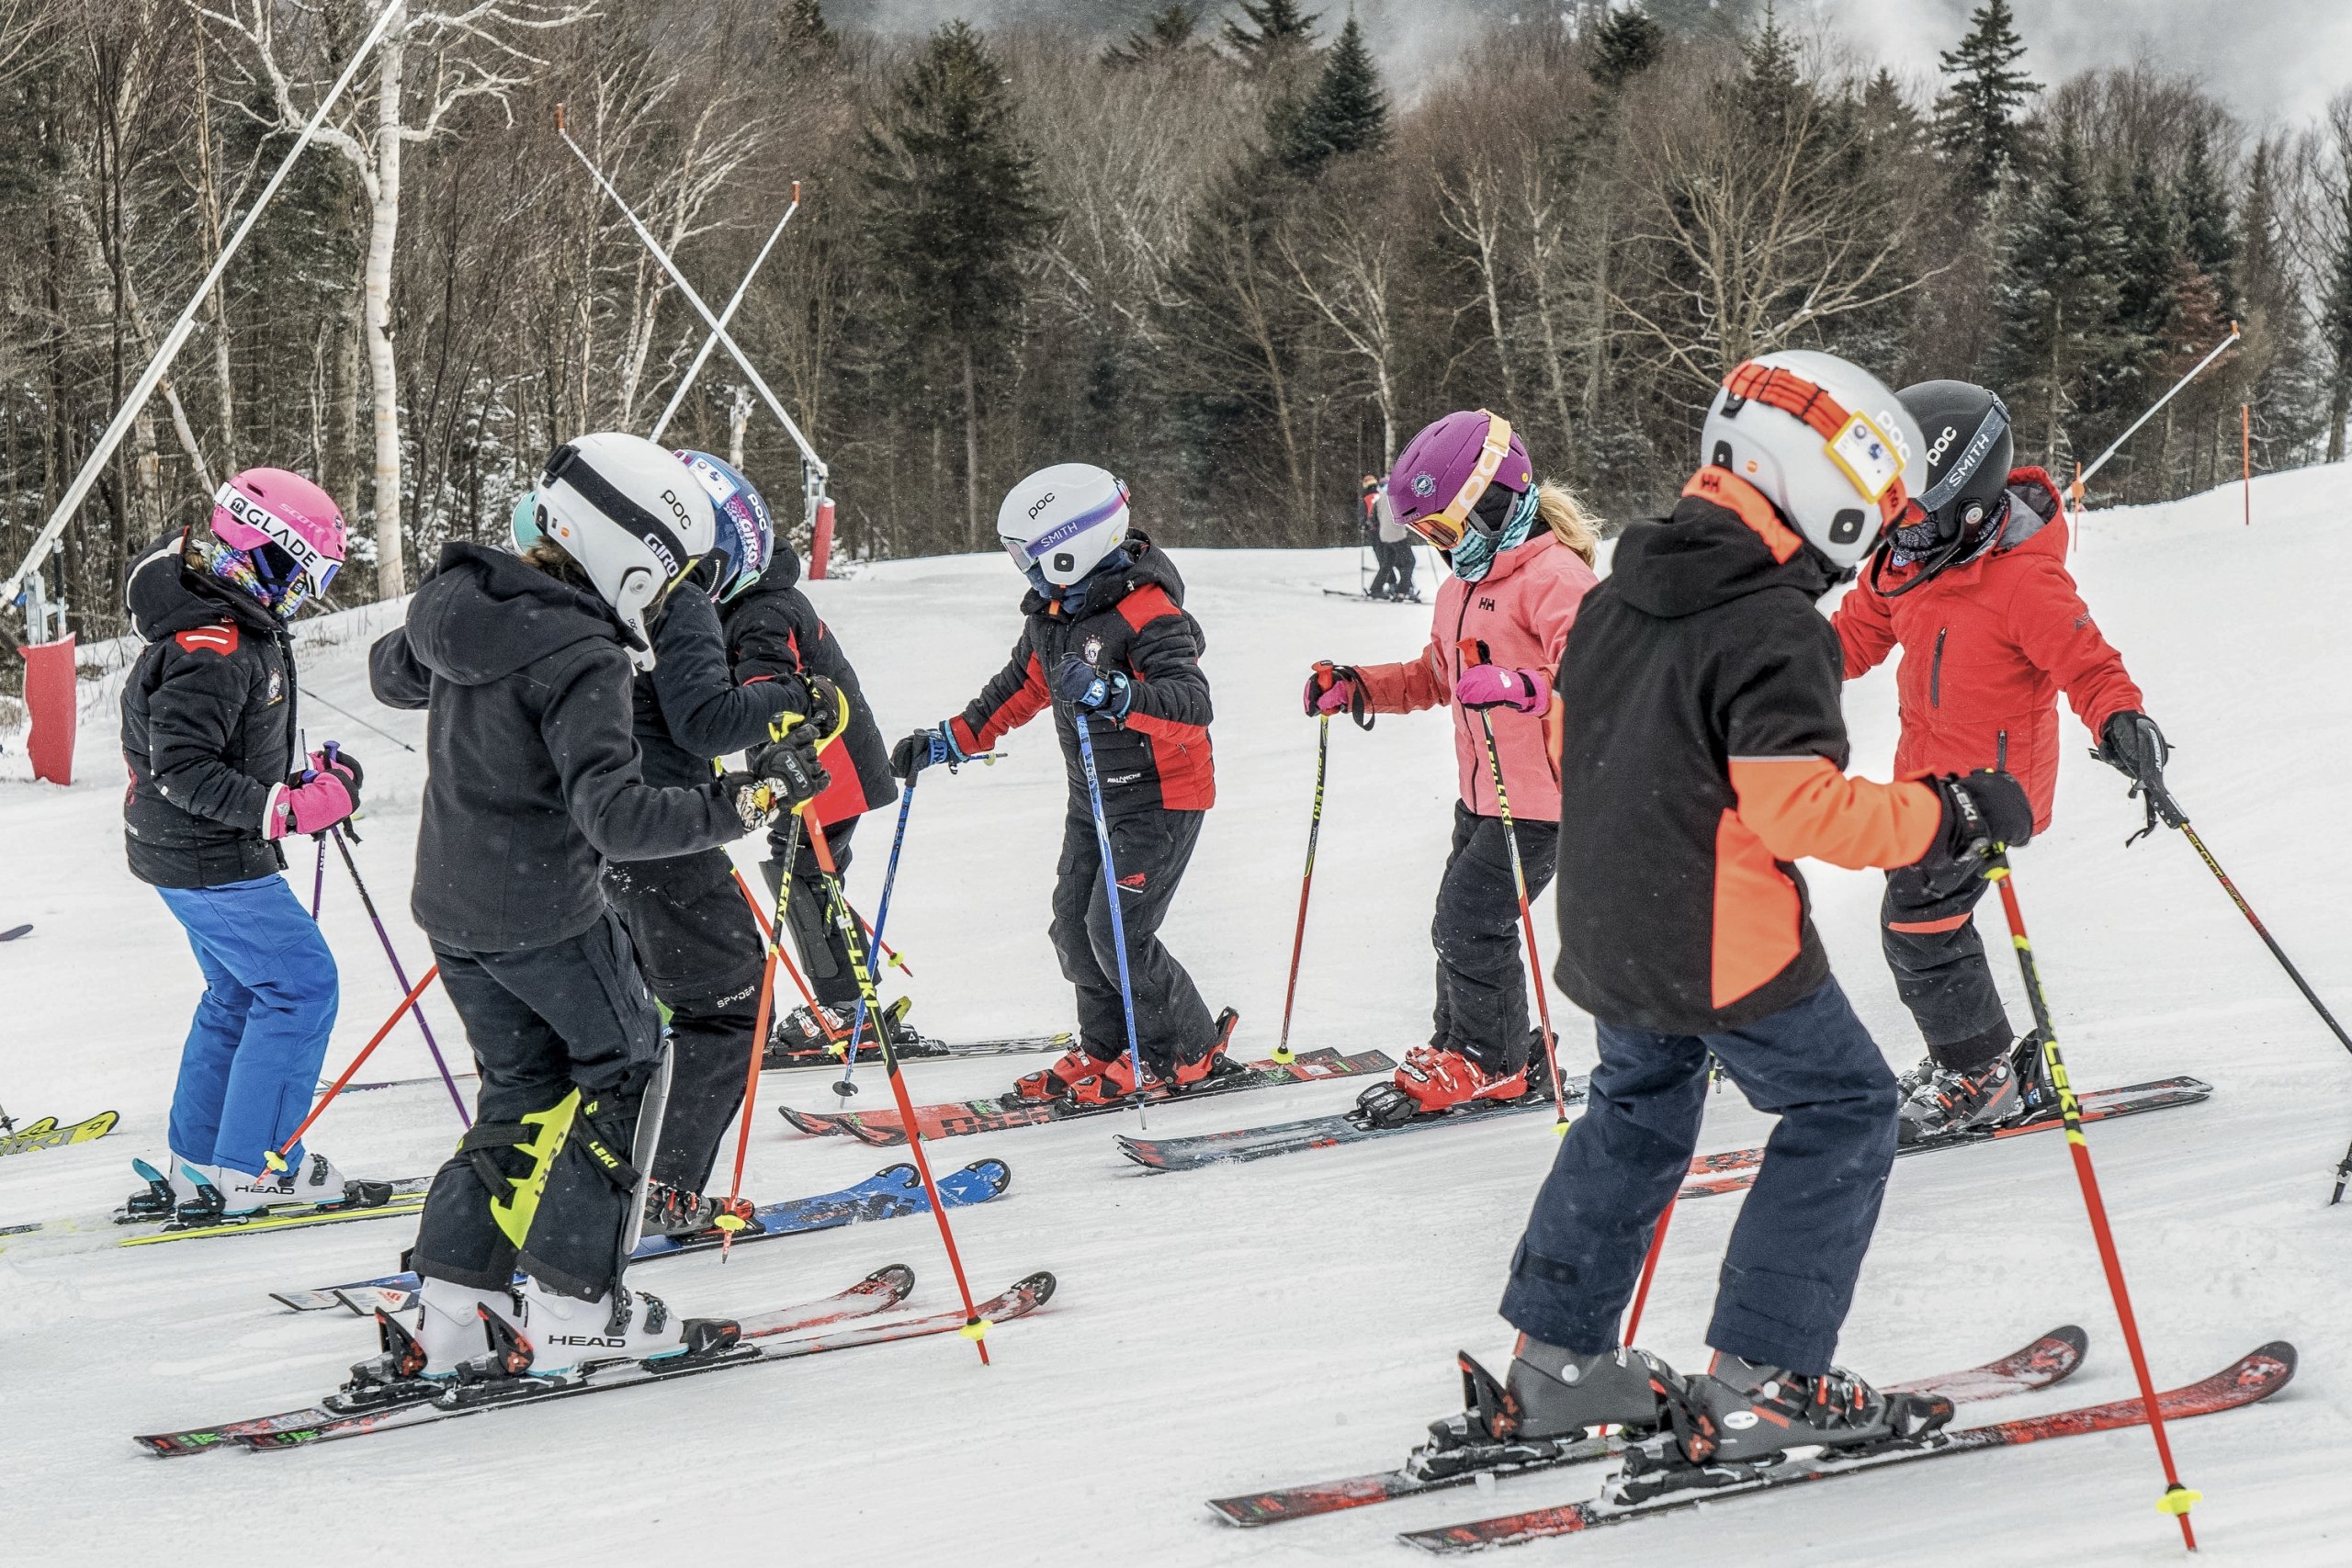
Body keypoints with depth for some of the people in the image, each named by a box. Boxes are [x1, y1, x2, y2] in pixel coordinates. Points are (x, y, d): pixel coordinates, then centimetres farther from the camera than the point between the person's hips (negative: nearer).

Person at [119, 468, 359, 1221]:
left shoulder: (241, 626, 9)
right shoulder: (210, 649, -24)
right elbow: (182, 769, -28)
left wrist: (307, 777, 8)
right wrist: (290, 810, -30)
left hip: (201, 853, 11)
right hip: (210, 861, -11)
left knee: (240, 994, 19)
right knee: (301, 987, -5)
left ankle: (197, 1165, 25)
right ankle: (252, 1164, -1)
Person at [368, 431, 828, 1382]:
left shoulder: (464, 603, 2)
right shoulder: (580, 659, -24)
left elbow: (391, 671, 22)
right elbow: (612, 811, -32)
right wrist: (745, 800, -34)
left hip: (451, 905, 8)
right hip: (544, 913, -8)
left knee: (525, 1089, 18)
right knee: (623, 1068, 10)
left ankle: (455, 1307, 12)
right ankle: (573, 1304, 7)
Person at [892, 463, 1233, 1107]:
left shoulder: (1149, 615, -25)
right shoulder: (1054, 611, 3)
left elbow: (1191, 705, -37)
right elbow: (1023, 686, 18)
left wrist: (1113, 694, -51)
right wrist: (949, 740, 12)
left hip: (1160, 796, -9)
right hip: (1093, 795, 9)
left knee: (1116, 932, -10)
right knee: (1074, 925, 8)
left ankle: (1191, 1050, 8)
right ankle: (1106, 1049, 24)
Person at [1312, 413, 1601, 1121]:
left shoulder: (1554, 577, -17)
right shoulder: (1463, 585, 15)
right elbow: (1435, 676, 26)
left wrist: (1526, 688, -45)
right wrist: (1356, 687, 13)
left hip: (1542, 795, -9)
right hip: (1482, 792, 9)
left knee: (1469, 921, -8)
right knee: (1457, 923, 11)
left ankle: (1493, 1063, 7)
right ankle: (1462, 1047, 24)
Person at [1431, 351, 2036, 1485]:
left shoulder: (1618, 598, 7)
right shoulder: (1774, 629, -20)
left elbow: (1578, 744, 17)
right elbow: (1799, 806, -26)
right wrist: (1947, 821, -19)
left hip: (1606, 928, 8)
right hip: (1724, 943, -8)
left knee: (1638, 1111, 24)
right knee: (1844, 1110, 4)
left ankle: (1555, 1363, 24)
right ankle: (1760, 1382, 0)